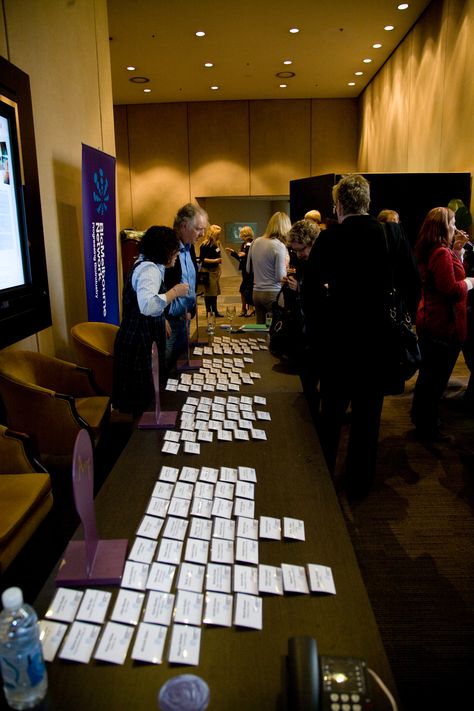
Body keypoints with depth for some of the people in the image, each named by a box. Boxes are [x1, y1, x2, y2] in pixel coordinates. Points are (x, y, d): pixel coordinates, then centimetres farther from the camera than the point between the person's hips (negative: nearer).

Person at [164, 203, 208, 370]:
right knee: (164, 368, 0)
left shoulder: (190, 247, 8)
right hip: (167, 319, -8)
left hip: (183, 318, 8)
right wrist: (162, 319, -19)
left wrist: (190, 309, 12)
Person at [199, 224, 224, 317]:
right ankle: (209, 312, 3)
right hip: (208, 271, -8)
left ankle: (215, 311, 20)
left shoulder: (216, 244, 10)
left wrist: (219, 268, 18)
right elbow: (202, 259, -16)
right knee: (209, 292, -4)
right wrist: (214, 260, -23)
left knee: (215, 292, 12)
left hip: (215, 270, 8)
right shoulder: (205, 245, -13)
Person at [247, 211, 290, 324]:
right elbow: (281, 277, -14)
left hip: (256, 293, 7)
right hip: (273, 294, -6)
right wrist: (286, 264, 3)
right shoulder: (279, 246, -12)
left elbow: (248, 270, 16)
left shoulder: (255, 242, 6)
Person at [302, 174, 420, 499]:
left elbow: (311, 288, -12)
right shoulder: (394, 232, -3)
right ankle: (360, 481, 26)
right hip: (378, 336, 1)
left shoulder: (330, 237, -9)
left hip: (337, 335, -1)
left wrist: (317, 328, 0)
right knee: (368, 411, 13)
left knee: (332, 410, 16)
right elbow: (414, 284, 0)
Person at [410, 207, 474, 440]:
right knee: (436, 378, 1)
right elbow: (451, 290, -24)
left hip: (429, 320, 10)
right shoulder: (442, 253, -20)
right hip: (444, 324, -10)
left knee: (428, 373, 20)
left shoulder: (428, 251, 10)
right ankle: (428, 428, 13)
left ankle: (420, 418, 34)